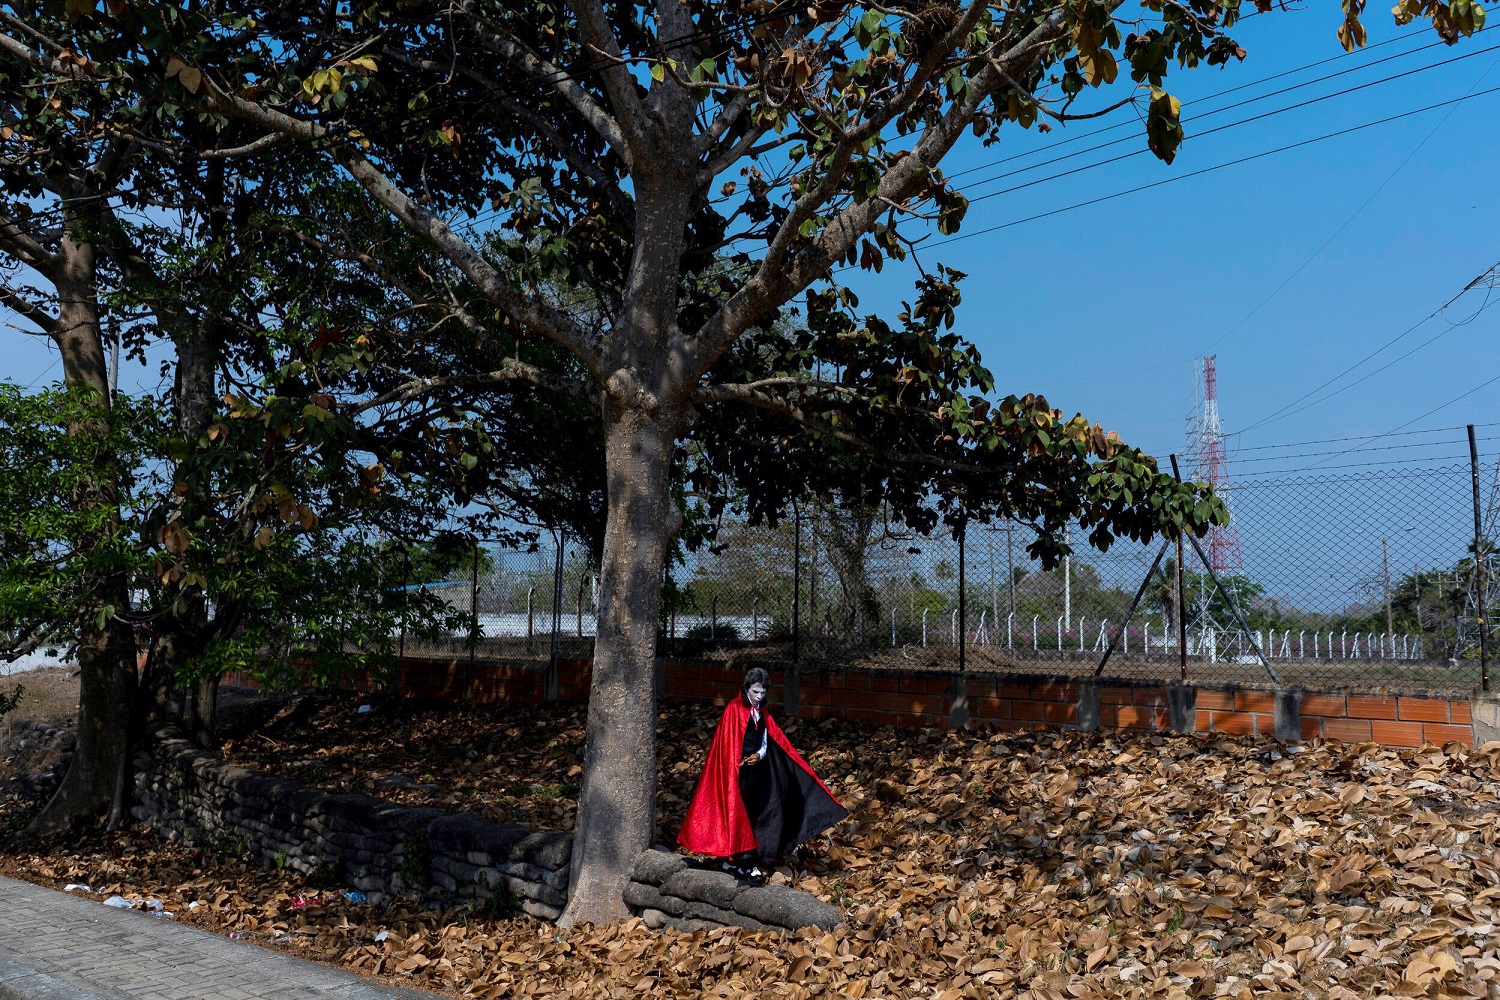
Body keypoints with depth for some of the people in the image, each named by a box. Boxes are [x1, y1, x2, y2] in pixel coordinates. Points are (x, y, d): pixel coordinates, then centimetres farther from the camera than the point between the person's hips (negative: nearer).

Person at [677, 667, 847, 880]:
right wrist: (739, 762, -20)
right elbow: (727, 743, -14)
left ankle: (747, 860, 18)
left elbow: (766, 742, 10)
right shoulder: (733, 709, -11)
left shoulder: (761, 712, 11)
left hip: (756, 770, 7)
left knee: (752, 815, 9)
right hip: (738, 771, -7)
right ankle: (735, 860, 5)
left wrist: (759, 755, -10)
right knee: (736, 814, -3)